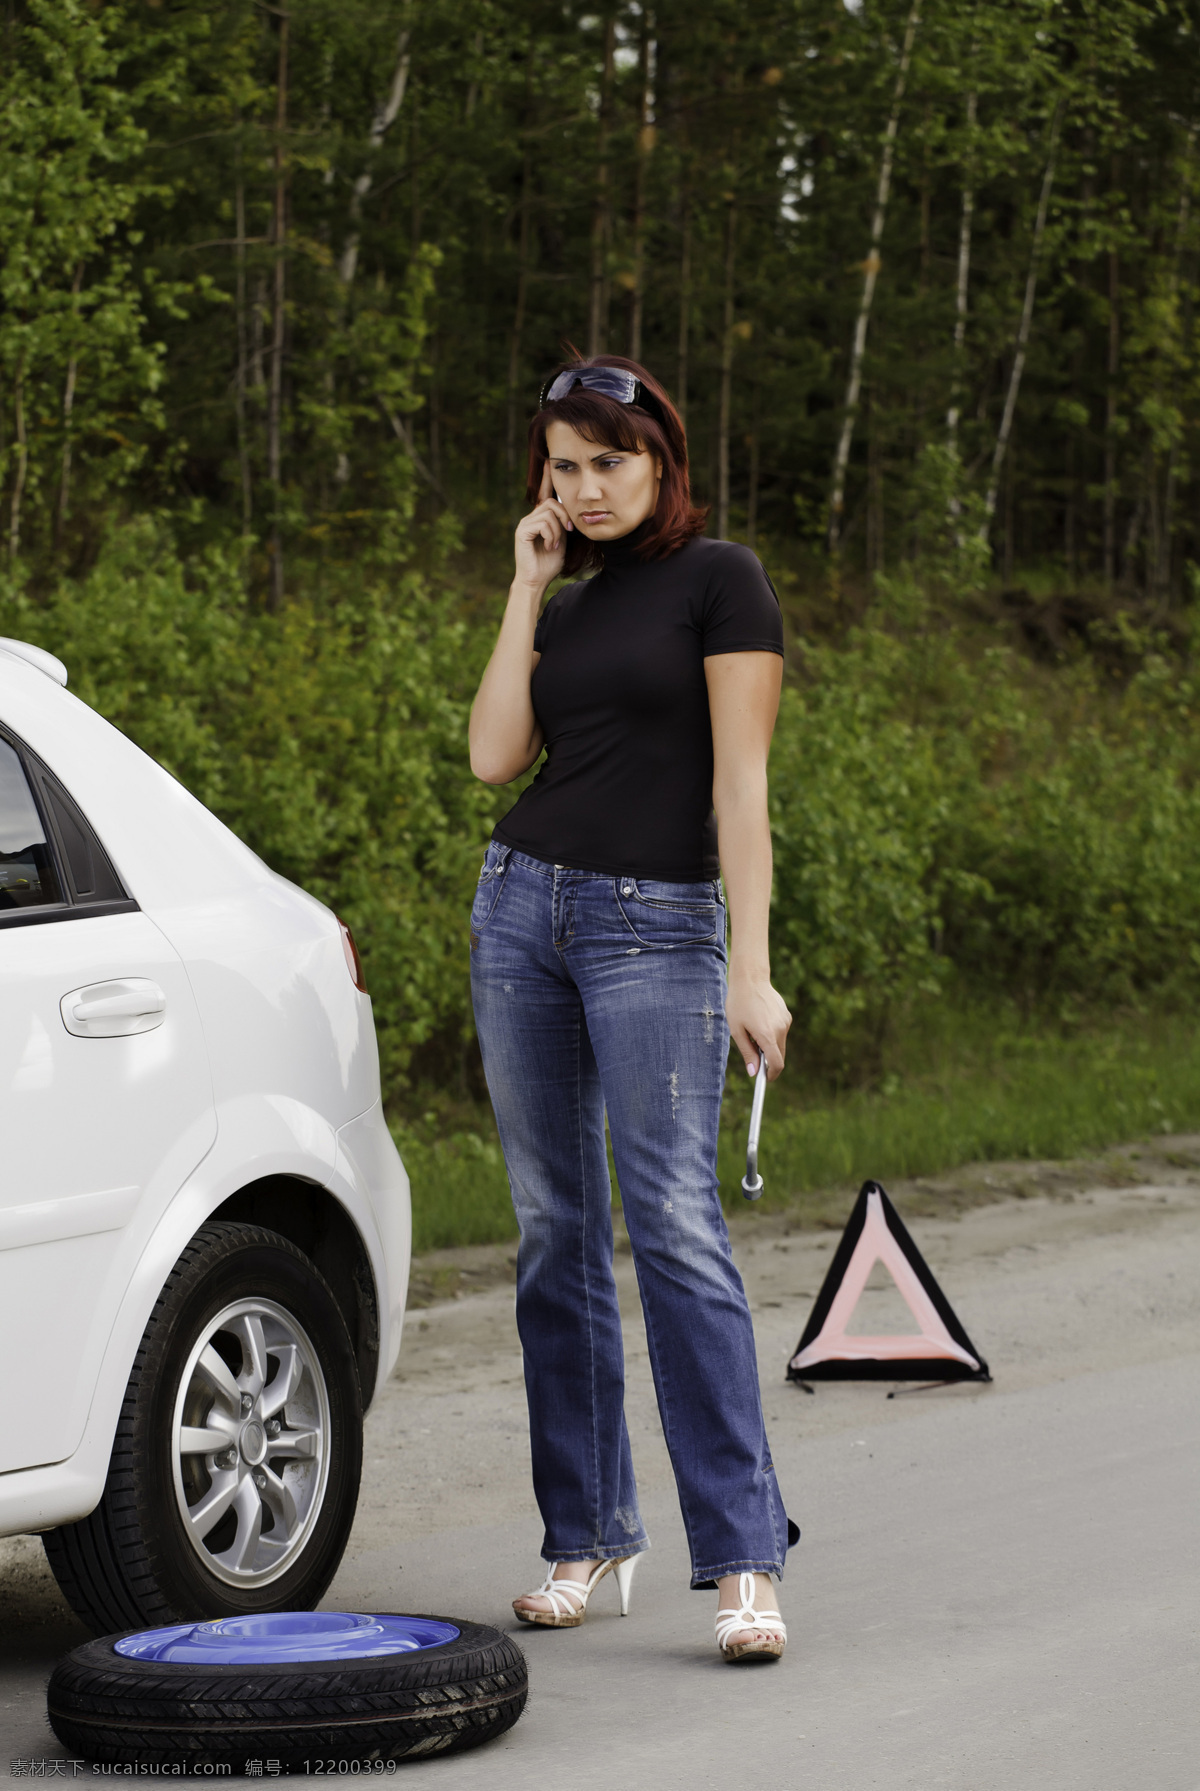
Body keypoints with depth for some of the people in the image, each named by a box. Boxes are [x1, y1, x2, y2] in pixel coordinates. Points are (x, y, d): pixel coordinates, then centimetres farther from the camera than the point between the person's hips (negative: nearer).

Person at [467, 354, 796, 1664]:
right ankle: (588, 1538, 12)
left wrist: (750, 968, -16)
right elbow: (495, 757, 2)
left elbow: (741, 781, -10)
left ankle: (742, 1560, -14)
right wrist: (527, 586, 3)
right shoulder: (565, 609, 15)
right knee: (555, 1230, 6)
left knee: (675, 1224, -15)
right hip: (521, 909, 6)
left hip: (655, 925, -6)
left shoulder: (719, 580, -3)